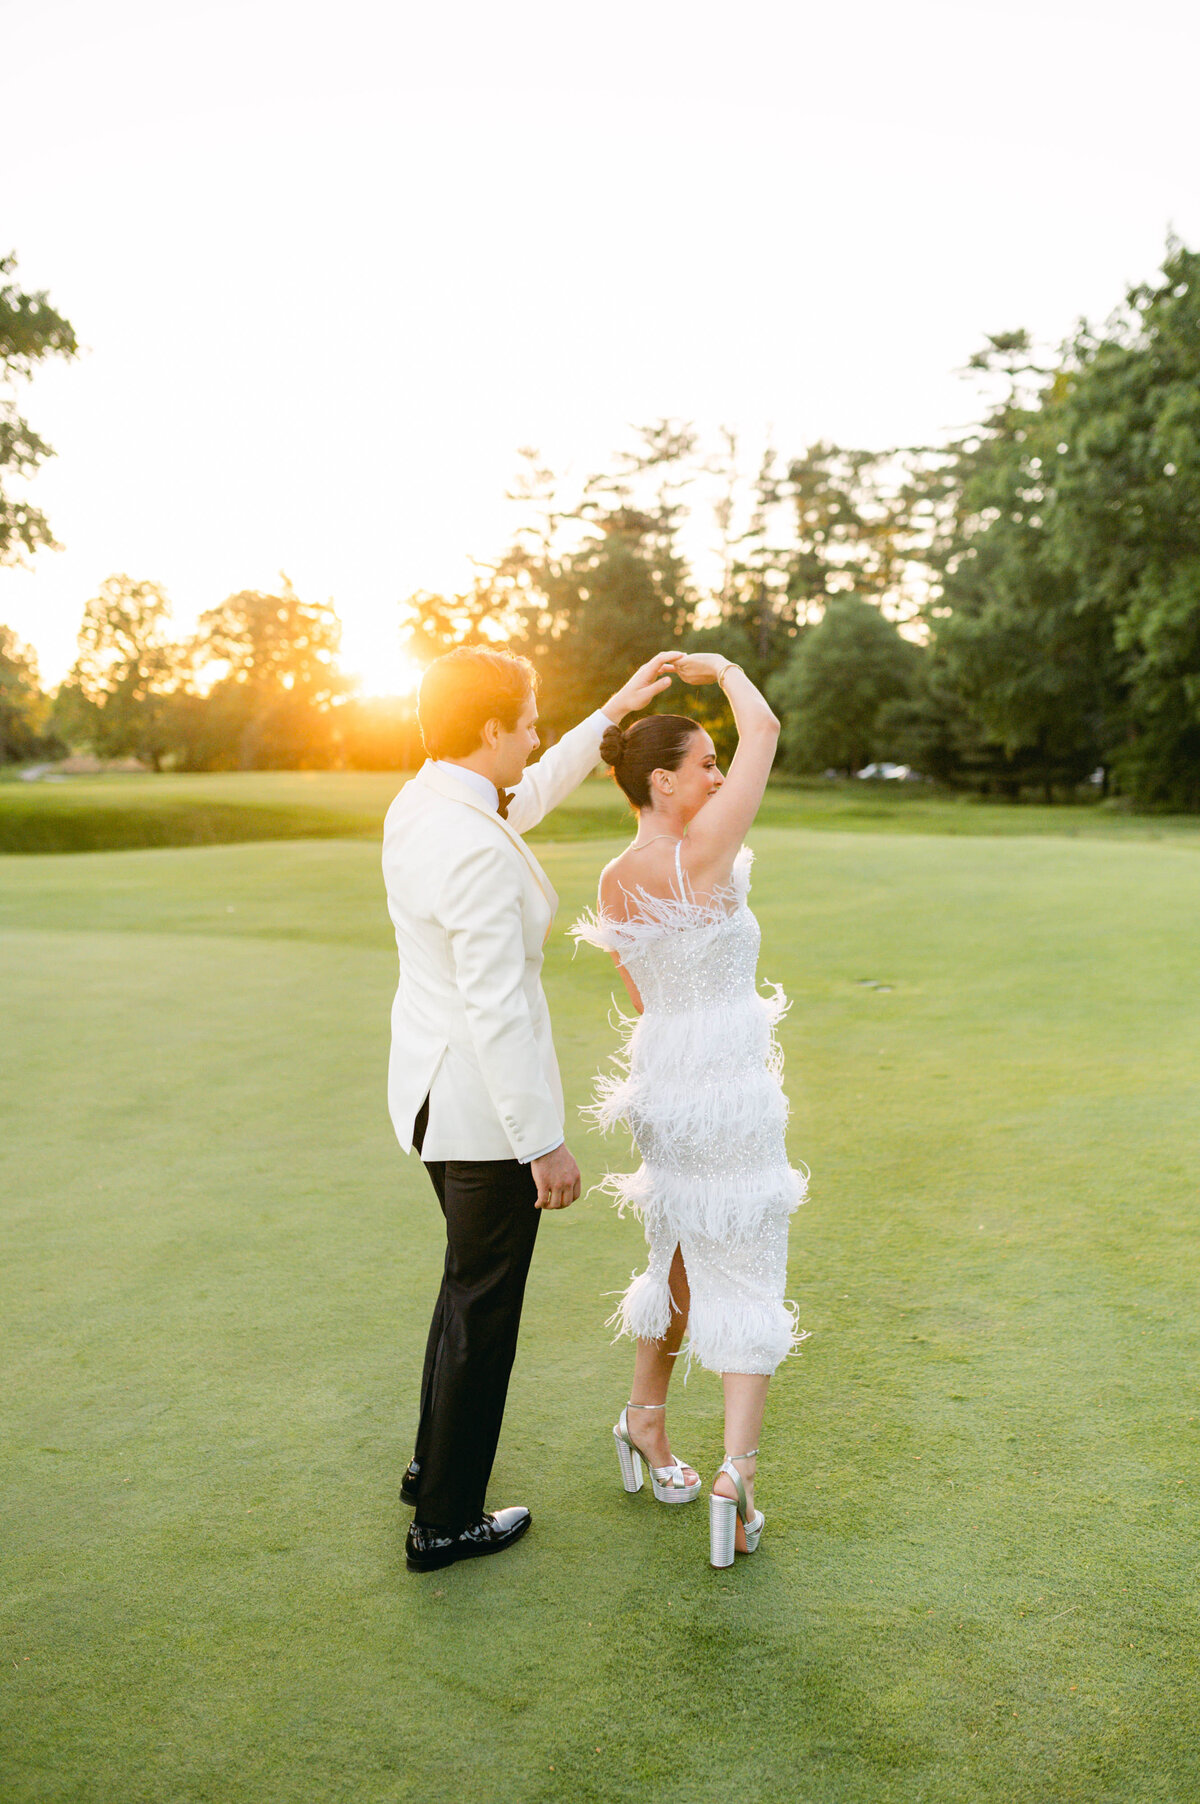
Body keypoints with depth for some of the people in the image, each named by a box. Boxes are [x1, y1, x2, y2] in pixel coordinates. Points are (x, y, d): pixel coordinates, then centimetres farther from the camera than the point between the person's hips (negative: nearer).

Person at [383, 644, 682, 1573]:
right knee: (483, 1306, 7)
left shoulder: (419, 805, 3)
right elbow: (497, 1010, -26)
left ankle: (437, 1462, 43)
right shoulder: (477, 851, -27)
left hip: (431, 1081, 10)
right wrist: (545, 1143, -20)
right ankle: (445, 1522, 23)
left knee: (470, 1282, 26)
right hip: (484, 1105, -10)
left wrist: (616, 711, 24)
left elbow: (532, 793, 22)